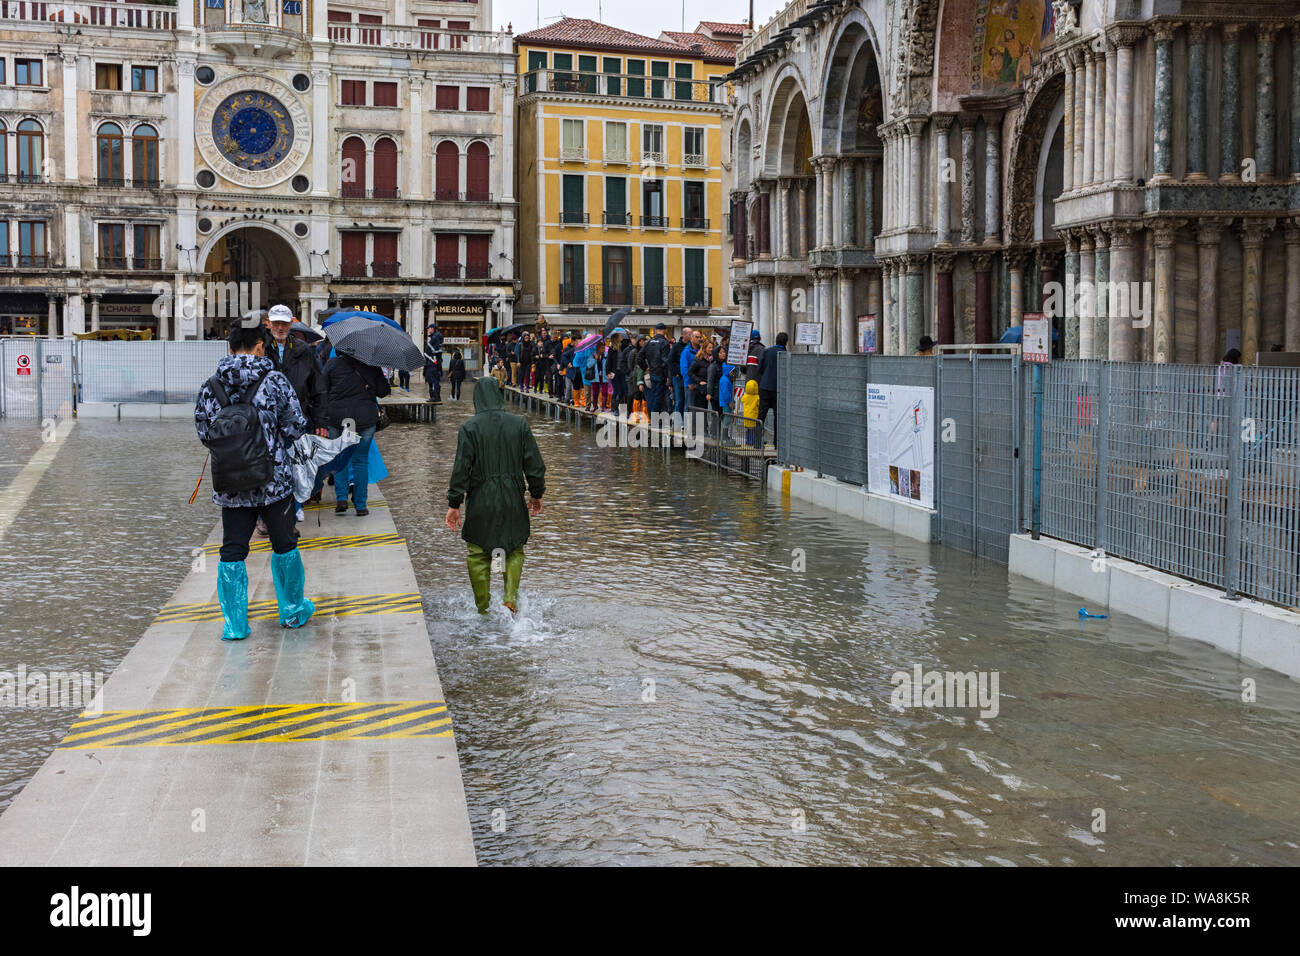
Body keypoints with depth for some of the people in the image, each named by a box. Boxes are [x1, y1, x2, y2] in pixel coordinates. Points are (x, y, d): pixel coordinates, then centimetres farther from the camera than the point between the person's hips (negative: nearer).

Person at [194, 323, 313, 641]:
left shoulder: (211, 387, -1)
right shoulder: (275, 381, -9)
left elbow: (203, 433, 4)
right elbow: (296, 426, -7)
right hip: (275, 480, -2)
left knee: (232, 552, 8)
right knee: (284, 545, 15)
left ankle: (234, 624, 7)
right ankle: (293, 610, 28)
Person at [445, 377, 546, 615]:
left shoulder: (469, 428, -9)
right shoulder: (519, 423, -2)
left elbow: (461, 469, -11)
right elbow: (534, 464, 1)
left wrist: (454, 504, -5)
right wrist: (536, 495, 13)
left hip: (481, 501, -2)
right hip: (513, 500, 2)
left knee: (478, 555, 10)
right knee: (515, 551, 18)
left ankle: (483, 610, 14)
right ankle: (511, 597, 0)